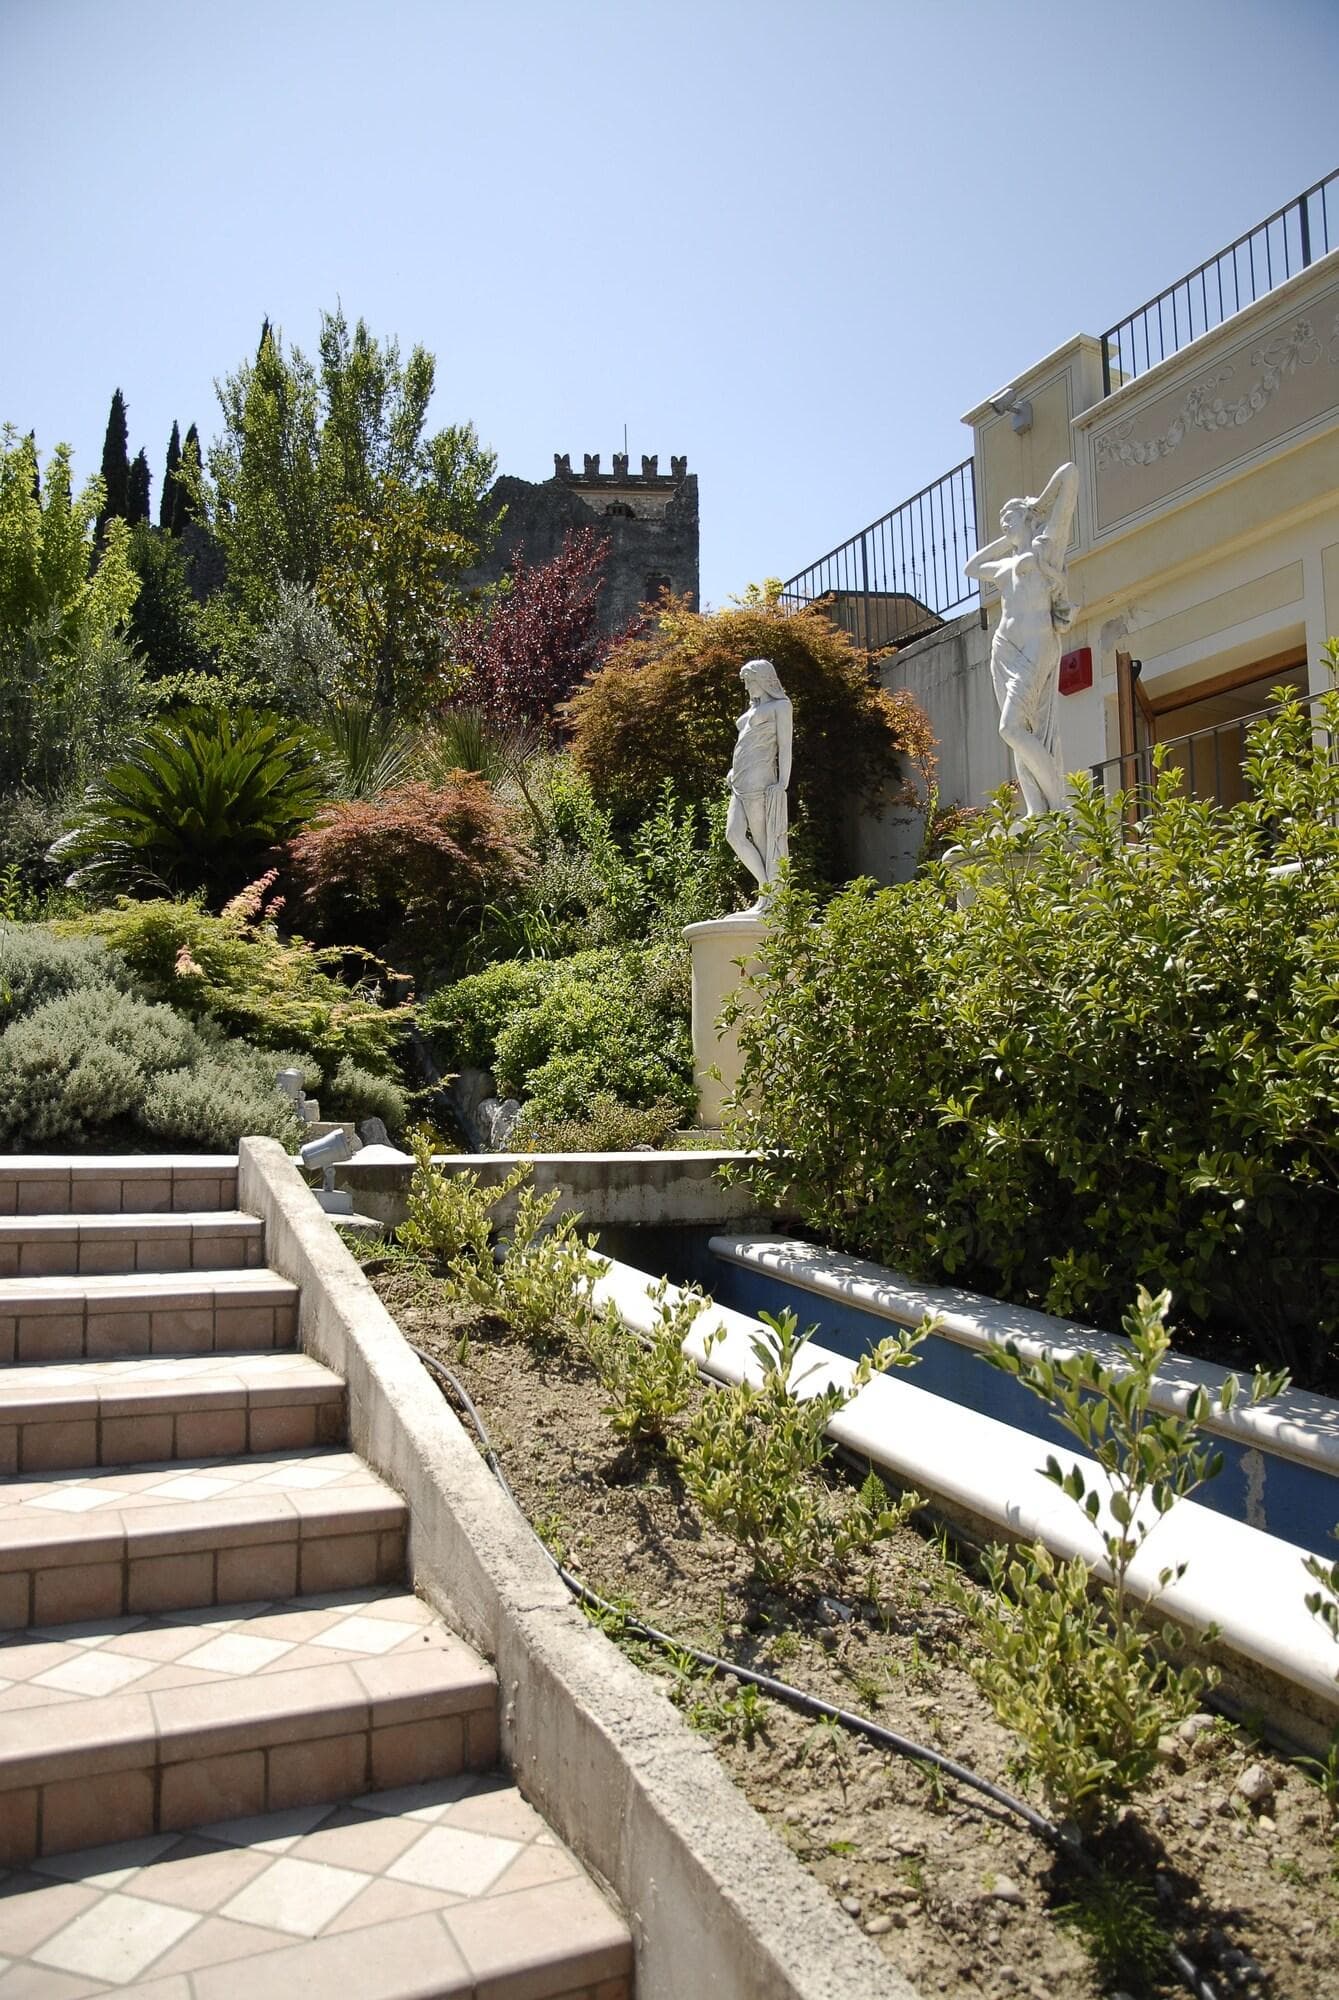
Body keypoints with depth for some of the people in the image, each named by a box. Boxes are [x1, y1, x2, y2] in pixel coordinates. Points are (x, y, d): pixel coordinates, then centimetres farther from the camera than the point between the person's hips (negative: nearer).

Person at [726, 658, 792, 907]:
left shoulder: (780, 705, 2)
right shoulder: (753, 708, 24)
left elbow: (785, 745, -5)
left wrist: (782, 784, -13)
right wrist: (734, 772, 18)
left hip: (761, 781, -8)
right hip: (741, 783, 8)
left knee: (764, 838, -8)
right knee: (734, 834, -4)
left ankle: (772, 898, -4)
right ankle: (766, 885, 3)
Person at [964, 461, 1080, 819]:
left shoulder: (1046, 543, 7)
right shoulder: (1009, 565, 27)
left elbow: (1070, 473, 3)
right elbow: (972, 567, 46)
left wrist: (1044, 507, 19)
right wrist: (1007, 540, 36)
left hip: (1036, 646, -8)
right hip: (1005, 649, 8)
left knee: (1013, 727, -20)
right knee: (1024, 735, -4)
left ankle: (1061, 807, -17)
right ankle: (1037, 812, -11)